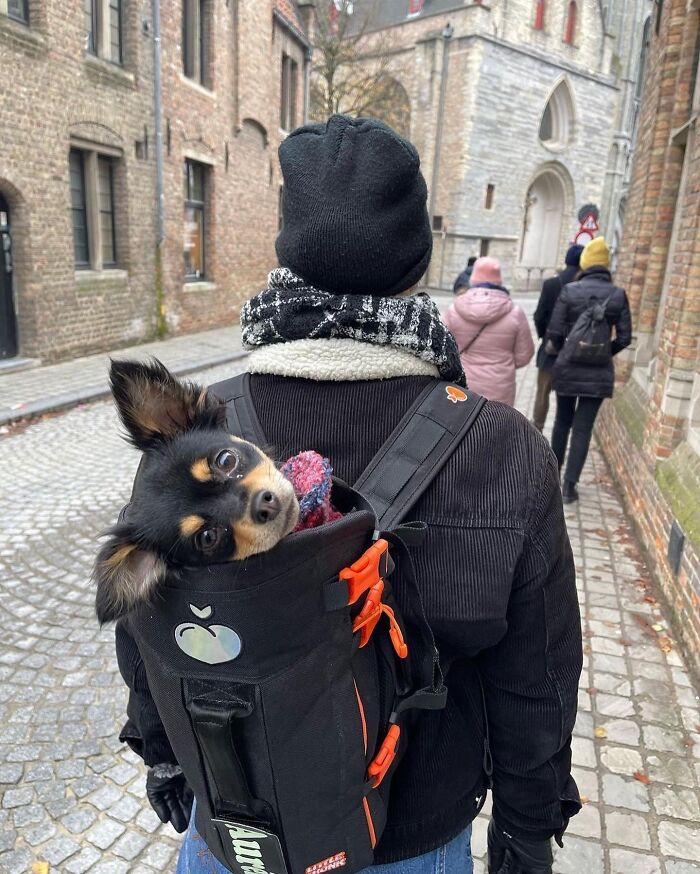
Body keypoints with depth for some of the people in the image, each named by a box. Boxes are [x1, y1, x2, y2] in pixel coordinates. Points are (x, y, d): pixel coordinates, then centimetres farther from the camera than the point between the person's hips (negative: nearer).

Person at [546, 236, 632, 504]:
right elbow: (624, 338, -2)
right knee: (583, 428, 4)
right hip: (599, 371, 0)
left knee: (563, 421, 18)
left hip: (568, 366, 0)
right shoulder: (618, 295, -2)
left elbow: (554, 332, -9)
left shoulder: (570, 290, -7)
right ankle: (569, 485, 4)